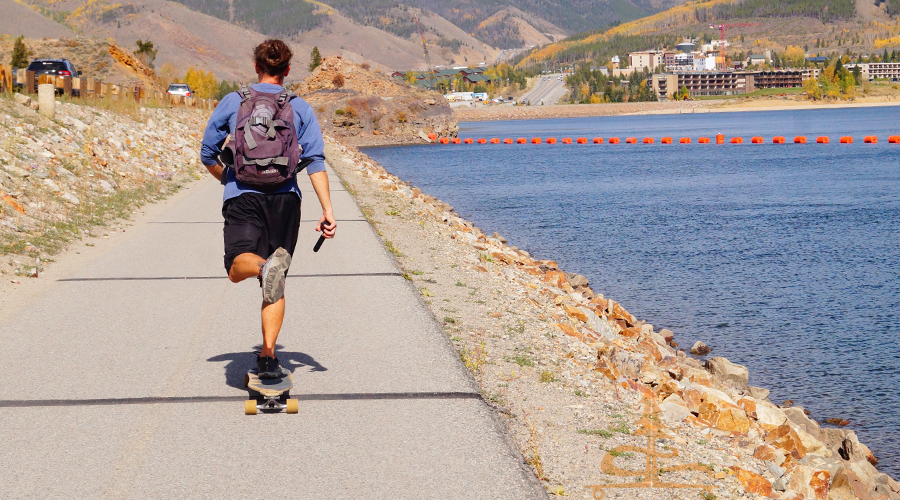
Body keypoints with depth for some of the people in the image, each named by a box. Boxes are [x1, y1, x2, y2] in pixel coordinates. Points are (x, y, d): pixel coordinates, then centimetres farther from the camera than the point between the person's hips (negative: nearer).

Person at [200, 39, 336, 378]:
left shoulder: (232, 102, 13)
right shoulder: (300, 108, 13)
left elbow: (208, 154, 14)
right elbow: (315, 161, 3)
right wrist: (327, 210, 1)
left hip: (243, 197, -1)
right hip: (285, 198, 2)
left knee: (238, 268, -14)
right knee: (275, 286, 7)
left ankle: (266, 265, -50)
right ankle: (268, 356, -5)